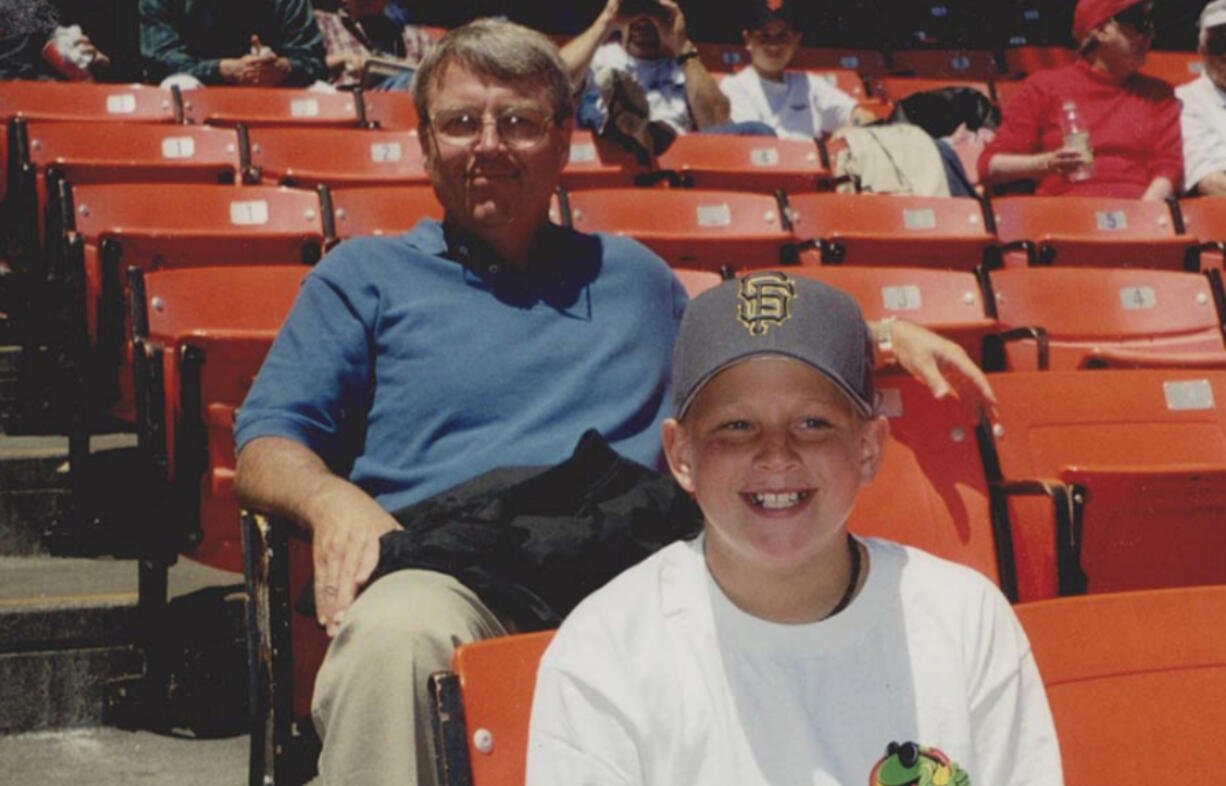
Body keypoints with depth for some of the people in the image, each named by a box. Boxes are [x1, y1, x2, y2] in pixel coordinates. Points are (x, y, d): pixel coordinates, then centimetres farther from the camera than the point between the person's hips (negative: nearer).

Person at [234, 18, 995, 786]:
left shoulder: (632, 273, 31)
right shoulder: (362, 276, 21)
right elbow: (266, 444, 12)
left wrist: (884, 334, 27)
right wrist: (332, 499, -13)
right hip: (448, 568, -2)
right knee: (391, 635, -40)